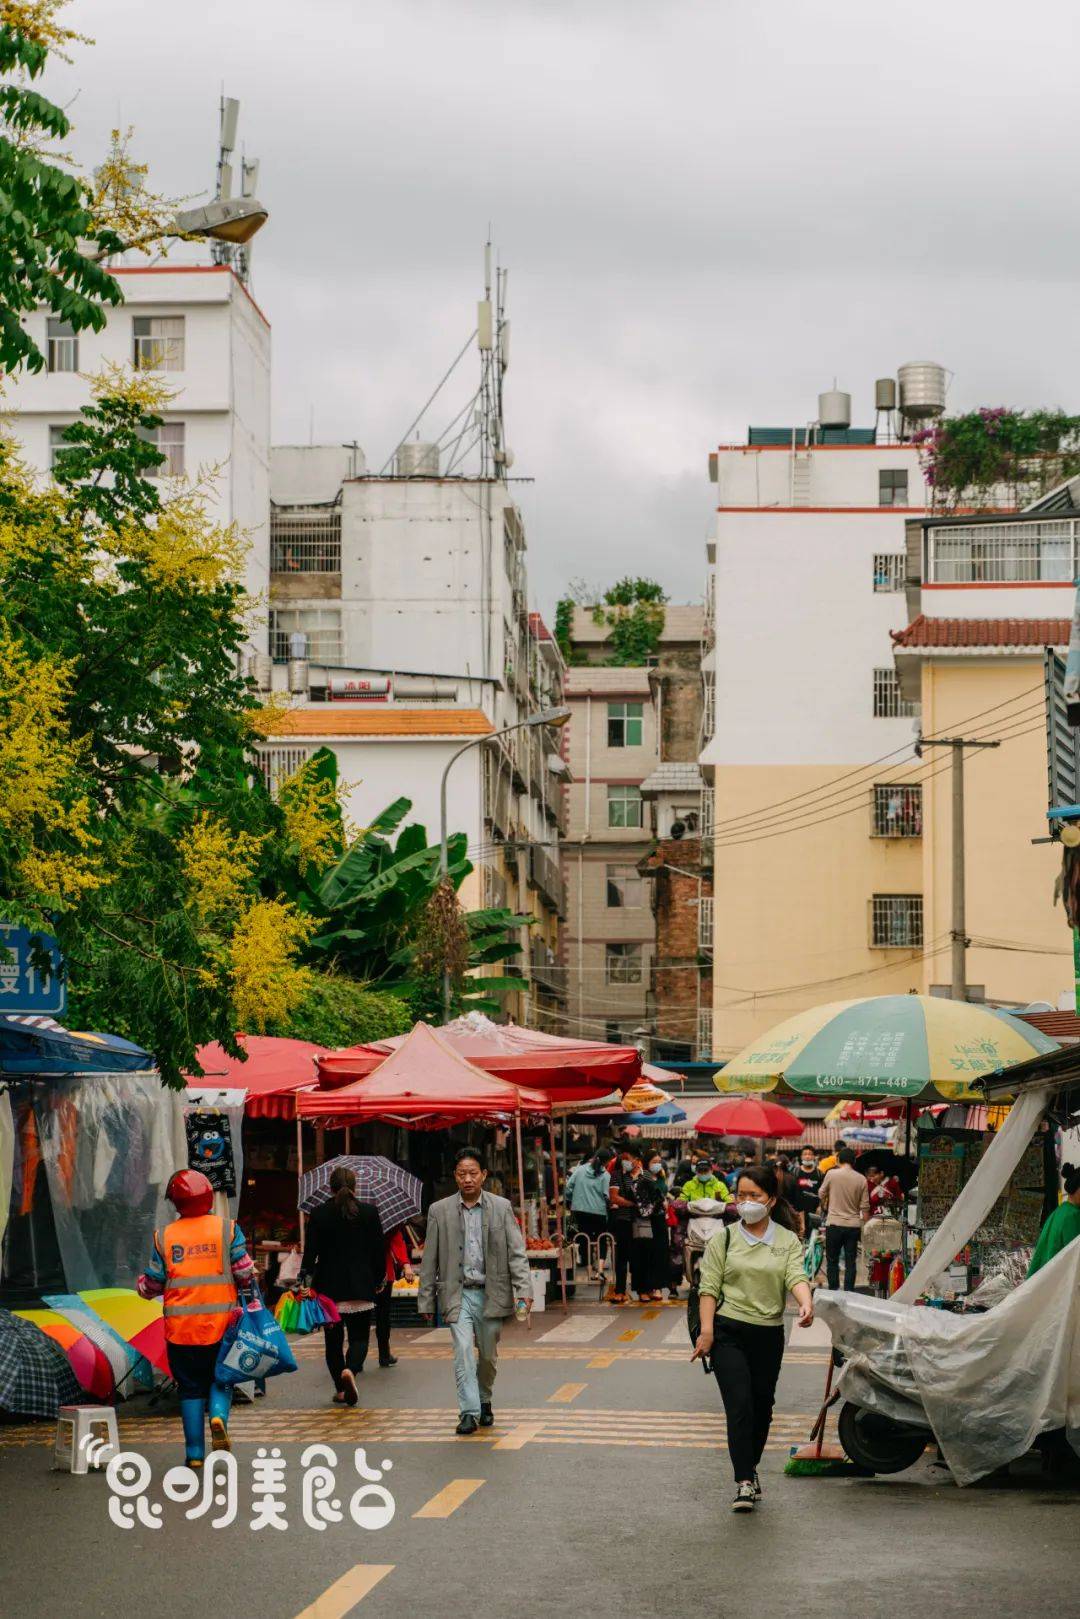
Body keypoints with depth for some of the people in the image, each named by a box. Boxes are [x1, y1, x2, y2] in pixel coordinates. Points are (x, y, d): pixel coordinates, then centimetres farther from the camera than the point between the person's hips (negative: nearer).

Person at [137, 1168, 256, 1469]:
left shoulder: (165, 1237, -1)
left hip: (181, 1327, 0)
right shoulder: (227, 1229, -3)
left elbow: (152, 1285, 3)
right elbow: (245, 1273, -5)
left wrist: (141, 1284, 26)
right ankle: (218, 1415, -15)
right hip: (220, 1324, 0)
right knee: (220, 1377, 15)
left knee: (191, 1388, 10)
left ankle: (195, 1453, 7)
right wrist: (250, 1284, 18)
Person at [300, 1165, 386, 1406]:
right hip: (361, 1287, 0)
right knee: (359, 1336, 5)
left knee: (333, 1338, 11)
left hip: (329, 1287, 0)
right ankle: (350, 1369, -23)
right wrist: (380, 1279, 14)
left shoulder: (319, 1214, -2)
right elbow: (379, 1249, 3)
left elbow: (310, 1251, -5)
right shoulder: (369, 1212, 0)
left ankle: (340, 1388, 14)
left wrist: (305, 1279, -2)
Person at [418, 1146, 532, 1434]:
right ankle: (469, 1412, -13)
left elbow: (516, 1252, -1)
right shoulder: (439, 1211, 1)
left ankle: (484, 1401, 35)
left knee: (488, 1354, 12)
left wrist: (524, 1289, -13)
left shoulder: (501, 1208, 1)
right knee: (462, 1350, -15)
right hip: (458, 1292, -1)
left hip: (490, 1293, 1)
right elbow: (429, 1260, 5)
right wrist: (426, 1301, 4)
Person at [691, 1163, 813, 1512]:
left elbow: (796, 1277, -10)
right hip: (729, 1332, -2)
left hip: (768, 1335, 2)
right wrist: (707, 1330, -11)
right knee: (739, 1404, -14)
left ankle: (750, 1467, 32)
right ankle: (744, 1482, -16)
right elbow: (709, 1287, 0)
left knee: (762, 1407, 11)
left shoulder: (788, 1241, 6)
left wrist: (806, 1303, -32)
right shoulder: (724, 1239, 4)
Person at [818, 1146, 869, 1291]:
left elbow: (822, 1194, 8)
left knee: (832, 1260, 9)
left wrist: (824, 1208, 29)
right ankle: (848, 1292, 5)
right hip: (854, 1225, 2)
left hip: (834, 1224, -2)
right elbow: (865, 1206, 0)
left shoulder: (832, 1174, -8)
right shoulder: (861, 1179, -2)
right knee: (851, 1262, 7)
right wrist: (865, 1225, 12)